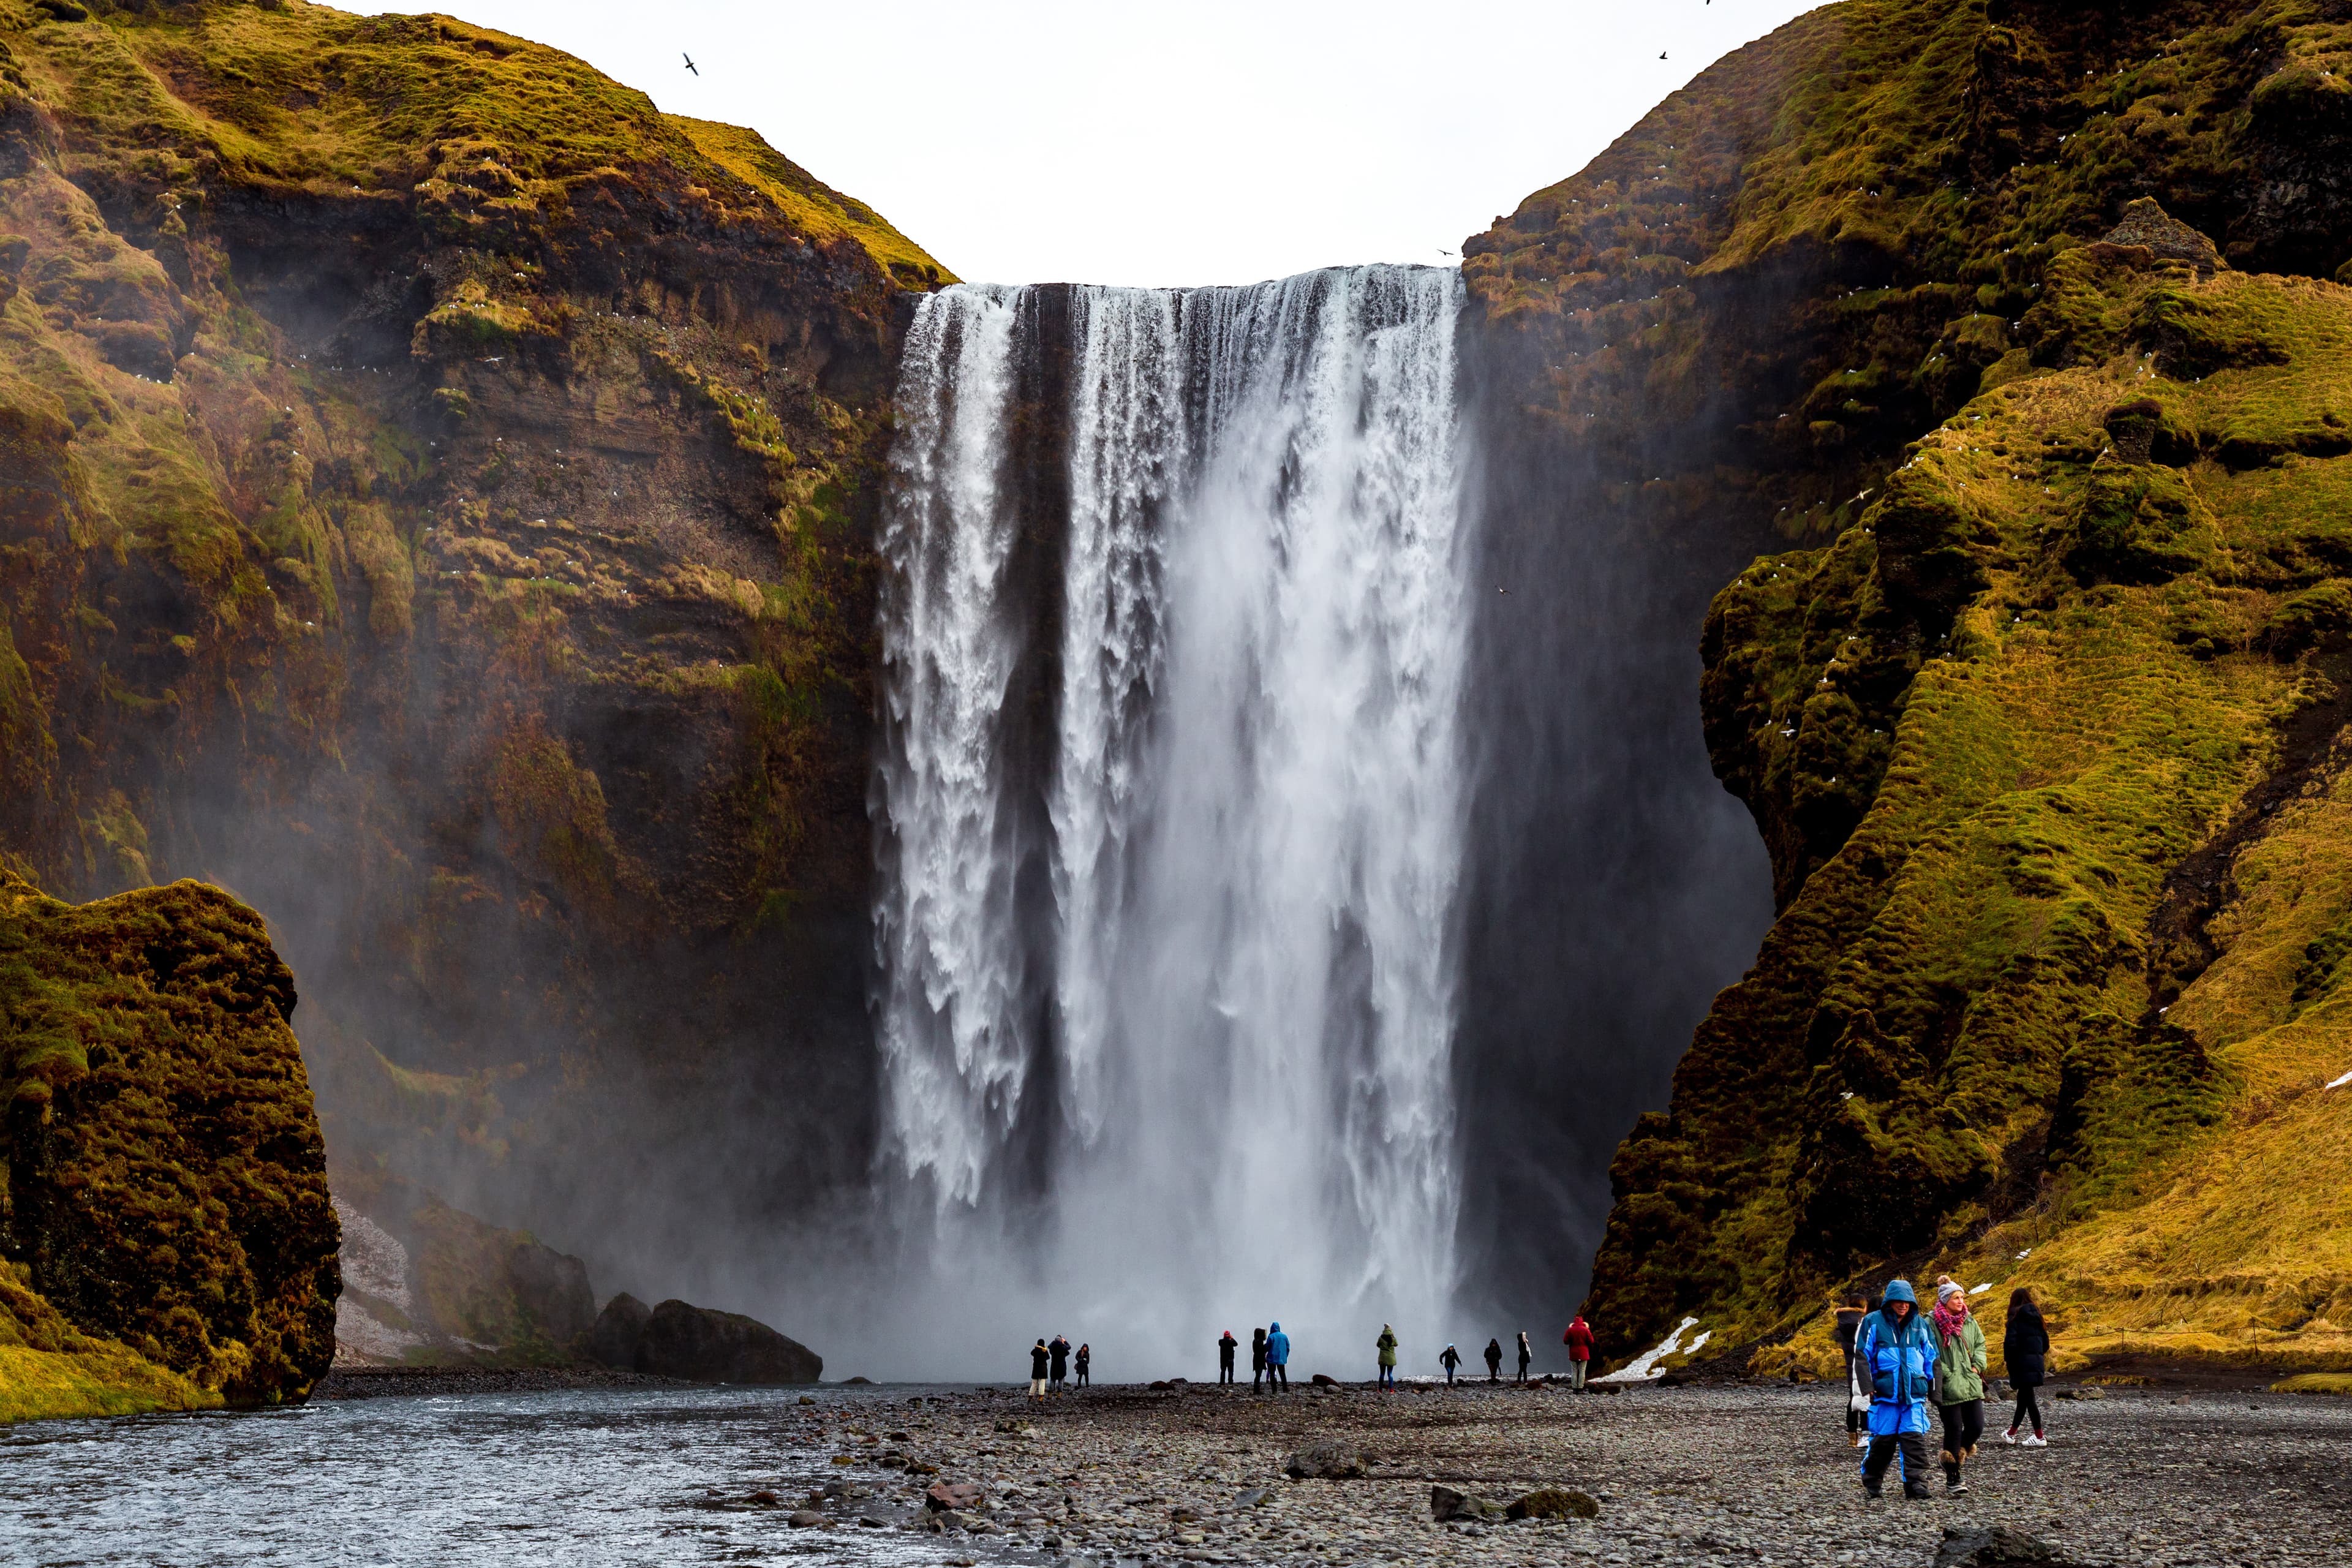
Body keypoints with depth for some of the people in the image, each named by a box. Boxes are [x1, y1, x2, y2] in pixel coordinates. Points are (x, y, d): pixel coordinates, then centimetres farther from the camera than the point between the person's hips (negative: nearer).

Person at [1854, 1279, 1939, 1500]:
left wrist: (1932, 1389, 17)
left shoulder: (1920, 1326, 13)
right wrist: (1868, 1387, -5)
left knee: (1915, 1436, -9)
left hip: (1914, 1392, 2)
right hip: (1885, 1392, -2)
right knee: (1883, 1438, 0)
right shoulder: (1873, 1322, 2)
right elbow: (1863, 1356, 2)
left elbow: (1931, 1359, 20)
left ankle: (1916, 1482, -9)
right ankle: (1872, 1481, 17)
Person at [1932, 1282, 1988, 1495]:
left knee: (1976, 1427, 1)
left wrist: (1977, 1365, 5)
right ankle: (1952, 1480, 6)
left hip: (1971, 1386, 6)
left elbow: (1980, 1344, 21)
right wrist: (1946, 1374, -14)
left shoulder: (1970, 1322, 10)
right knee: (1954, 1431, -3)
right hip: (1948, 1387, -6)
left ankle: (1954, 1458, 28)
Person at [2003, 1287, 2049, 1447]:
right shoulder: (2036, 1315, 11)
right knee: (2023, 1398, 14)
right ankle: (2011, 1434, 22)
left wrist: (2007, 1359, -3)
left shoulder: (2016, 1316, -7)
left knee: (2028, 1399, -3)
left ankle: (2040, 1437, -3)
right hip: (2037, 1361, 7)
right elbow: (2046, 1342, 14)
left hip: (2022, 1362, -7)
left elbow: (2010, 1341, -15)